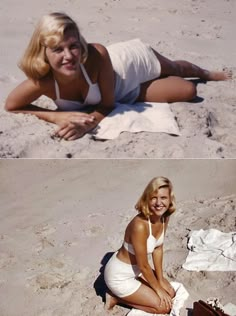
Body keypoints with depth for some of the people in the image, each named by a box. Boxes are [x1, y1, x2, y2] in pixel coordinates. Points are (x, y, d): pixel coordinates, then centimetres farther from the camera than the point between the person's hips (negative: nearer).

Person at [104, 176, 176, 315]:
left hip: (136, 270, 8)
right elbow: (144, 266, -23)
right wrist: (158, 289, -9)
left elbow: (158, 249, 3)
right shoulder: (140, 225, -35)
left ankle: (123, 293, 17)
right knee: (164, 307, -4)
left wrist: (161, 280, 5)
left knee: (170, 293, 13)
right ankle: (116, 297, 7)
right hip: (119, 276, -8)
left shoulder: (164, 218, -10)